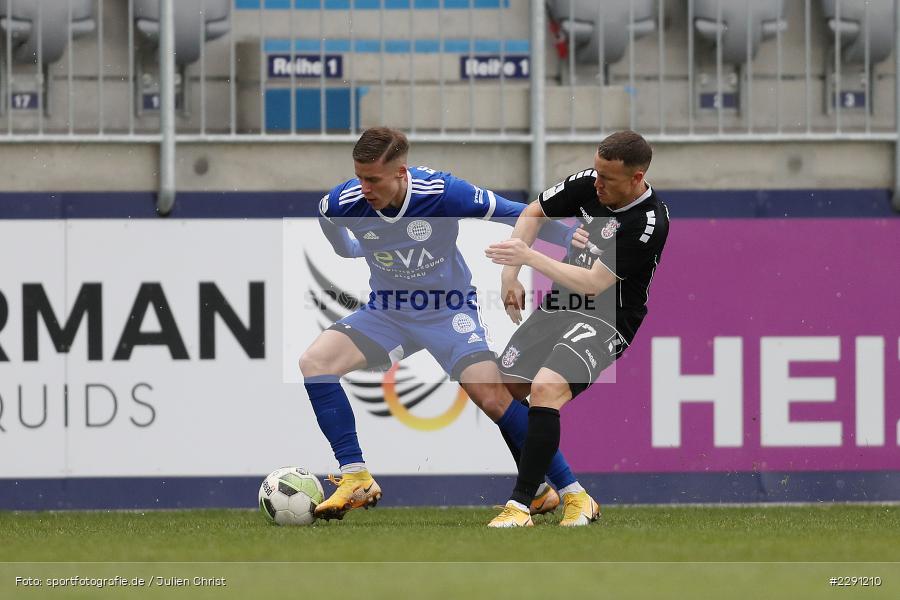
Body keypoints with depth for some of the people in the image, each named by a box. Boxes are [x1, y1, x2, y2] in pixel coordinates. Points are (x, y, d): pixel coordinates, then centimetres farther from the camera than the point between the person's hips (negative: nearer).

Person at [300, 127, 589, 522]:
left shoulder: (443, 193, -26)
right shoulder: (340, 204, -18)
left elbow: (517, 215, -13)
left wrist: (574, 240, -11)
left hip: (449, 311, -3)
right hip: (386, 311, 3)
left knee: (493, 397, -21)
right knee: (313, 362, -20)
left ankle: (567, 489, -6)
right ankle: (356, 479, -15)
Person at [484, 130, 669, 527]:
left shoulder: (649, 223, -20)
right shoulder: (588, 185, 0)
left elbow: (593, 284, -22)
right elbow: (534, 214, 18)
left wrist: (529, 257, -22)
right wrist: (510, 273, 7)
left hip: (605, 320, -8)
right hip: (558, 307, 8)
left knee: (545, 389, -29)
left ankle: (520, 505, -26)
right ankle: (571, 491, 3)